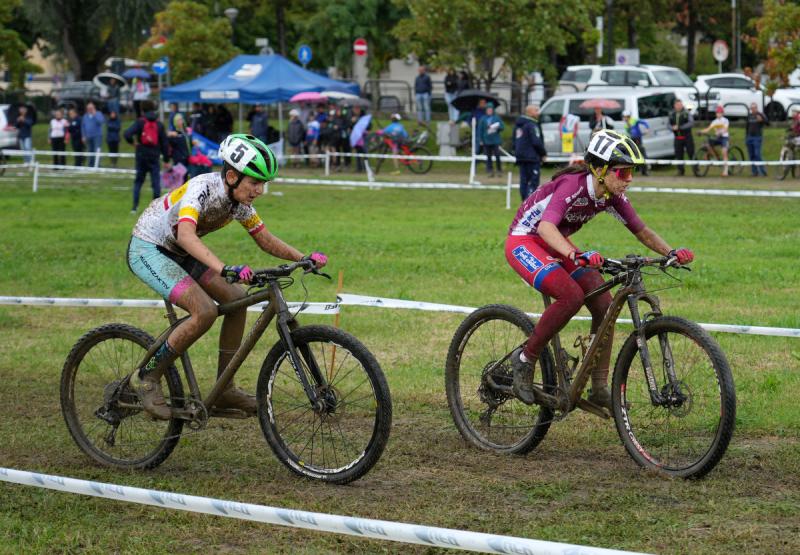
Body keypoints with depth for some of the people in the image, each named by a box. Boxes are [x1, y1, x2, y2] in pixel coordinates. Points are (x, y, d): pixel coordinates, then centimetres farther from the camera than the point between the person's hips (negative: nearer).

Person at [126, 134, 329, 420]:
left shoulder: (239, 200, -6)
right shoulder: (203, 189, -30)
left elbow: (266, 240, 4)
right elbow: (186, 235, -47)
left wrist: (304, 258, -12)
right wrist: (225, 269, -60)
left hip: (176, 253, 9)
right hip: (147, 249, -9)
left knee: (237, 299, -3)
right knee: (205, 311, -25)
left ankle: (225, 390, 5)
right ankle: (147, 378, -11)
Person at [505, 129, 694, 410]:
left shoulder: (613, 196, -9)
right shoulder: (572, 186, -31)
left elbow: (641, 230, 1)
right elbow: (546, 227, -46)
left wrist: (671, 253, -17)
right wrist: (575, 255, -63)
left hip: (557, 245, 8)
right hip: (524, 242, -8)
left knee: (604, 304, -8)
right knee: (572, 295, -31)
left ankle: (599, 388, 0)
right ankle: (525, 359, -14)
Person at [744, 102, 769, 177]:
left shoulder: (761, 115, -4)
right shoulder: (749, 116, 14)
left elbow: (768, 123, -16)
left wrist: (762, 120, -35)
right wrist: (746, 137, 18)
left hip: (757, 137, -6)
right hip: (749, 137, 6)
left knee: (757, 155, -15)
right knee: (752, 156, 4)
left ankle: (763, 171, -11)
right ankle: (755, 172, 9)